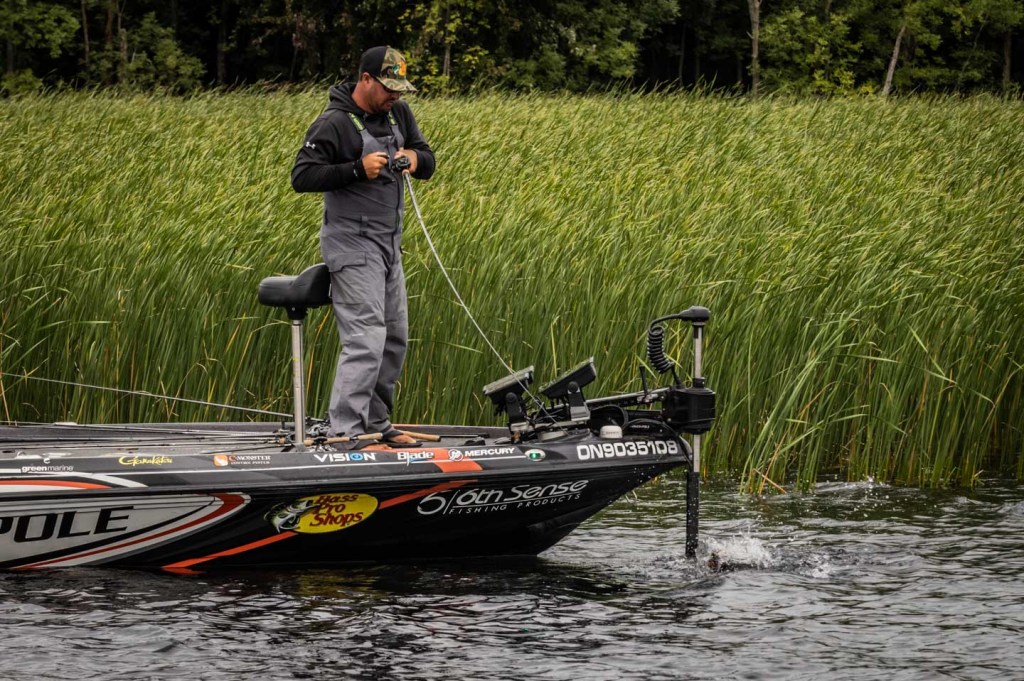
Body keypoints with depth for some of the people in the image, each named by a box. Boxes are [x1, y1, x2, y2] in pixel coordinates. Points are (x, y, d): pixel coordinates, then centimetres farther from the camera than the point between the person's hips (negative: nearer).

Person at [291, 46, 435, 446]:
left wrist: (416, 159, -9)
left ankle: (376, 423, 23)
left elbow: (428, 164, 15)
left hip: (389, 244, 9)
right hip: (352, 244, -9)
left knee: (395, 338, 13)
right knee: (366, 340, -16)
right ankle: (344, 434, -17)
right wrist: (358, 169, -26)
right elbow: (302, 177, -19)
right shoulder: (334, 124, -15)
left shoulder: (398, 113, 8)